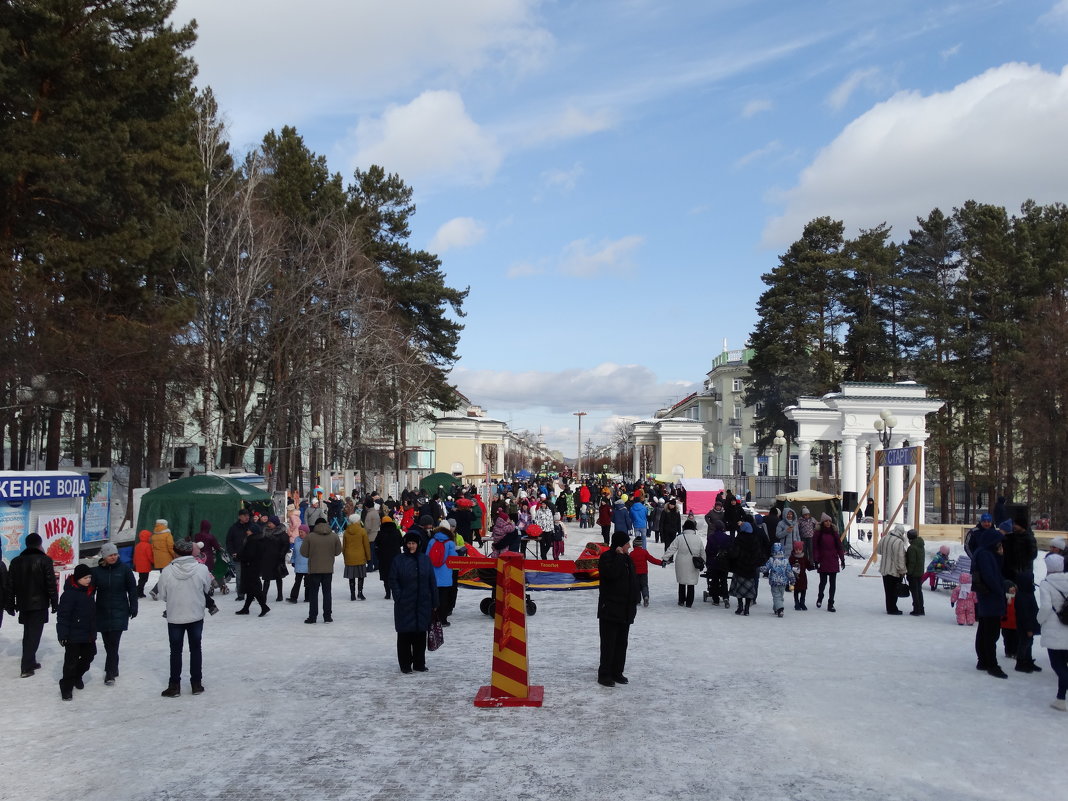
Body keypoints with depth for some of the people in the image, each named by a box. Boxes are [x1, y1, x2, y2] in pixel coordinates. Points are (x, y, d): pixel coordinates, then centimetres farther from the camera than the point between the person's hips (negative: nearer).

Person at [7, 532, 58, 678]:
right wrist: (55, 603, -4)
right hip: (39, 604, -5)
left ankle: (30, 662, 25)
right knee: (34, 634, -2)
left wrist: (10, 605, 15)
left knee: (28, 633, 19)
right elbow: (51, 584, -12)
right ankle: (27, 667, -6)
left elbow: (11, 585, 9)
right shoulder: (45, 560, -9)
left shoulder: (16, 561, 7)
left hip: (23, 604, 5)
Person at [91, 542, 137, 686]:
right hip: (102, 612, 2)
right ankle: (113, 669, 25)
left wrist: (133, 607, 0)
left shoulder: (124, 569, -3)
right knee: (108, 643, 9)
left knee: (113, 642, -9)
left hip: (119, 612, -2)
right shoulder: (97, 571, 0)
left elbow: (132, 589, 2)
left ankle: (110, 673, -4)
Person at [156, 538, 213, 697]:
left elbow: (162, 596, -6)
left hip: (174, 617, -1)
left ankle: (174, 686, 17)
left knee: (176, 651, 12)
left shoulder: (167, 571, -16)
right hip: (196, 616, 1)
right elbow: (207, 589, 1)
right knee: (195, 649, 14)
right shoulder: (202, 569, -14)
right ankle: (196, 684, 20)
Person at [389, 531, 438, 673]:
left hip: (423, 604, 2)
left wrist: (434, 603, 4)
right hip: (404, 605, -2)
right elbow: (393, 581, -1)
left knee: (421, 635, 8)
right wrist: (398, 598, -11)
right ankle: (405, 665, 13)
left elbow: (432, 582, 7)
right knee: (405, 635, 3)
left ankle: (419, 664, 20)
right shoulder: (399, 560, -1)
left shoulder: (425, 559, 5)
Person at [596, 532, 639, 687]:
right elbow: (611, 573, -29)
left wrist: (636, 597, 14)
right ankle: (604, 674, 3)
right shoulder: (606, 557, -11)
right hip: (610, 609, -8)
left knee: (622, 642, 12)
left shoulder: (627, 559, 14)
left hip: (626, 609, 8)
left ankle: (617, 672, 21)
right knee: (609, 643, -4)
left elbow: (634, 580, 21)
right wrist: (619, 556, -20)